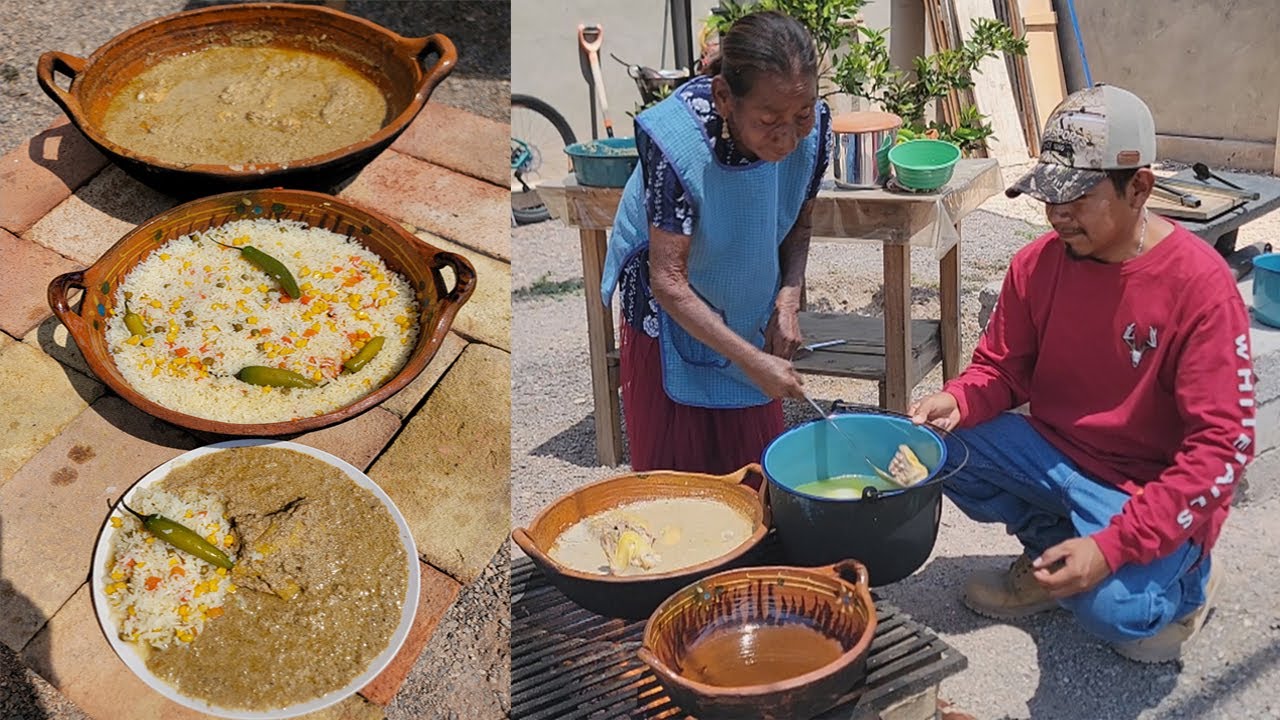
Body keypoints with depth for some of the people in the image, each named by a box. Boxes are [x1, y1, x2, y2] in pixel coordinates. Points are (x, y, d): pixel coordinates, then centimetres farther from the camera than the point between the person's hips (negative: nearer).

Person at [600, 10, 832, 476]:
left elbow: (797, 224, -2)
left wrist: (789, 299, -18)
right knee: (674, 462, 7)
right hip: (672, 315, -4)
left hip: (751, 309, 4)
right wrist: (752, 360, -30)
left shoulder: (811, 127, -21)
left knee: (754, 463, 14)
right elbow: (669, 283, -29)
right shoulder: (676, 144, -34)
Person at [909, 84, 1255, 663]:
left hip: (1152, 490, -5)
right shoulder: (1037, 263, -6)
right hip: (1054, 453, 6)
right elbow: (1002, 367, 6)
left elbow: (1221, 445, -23)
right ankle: (1049, 548, 8)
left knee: (1109, 607, -31)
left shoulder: (1200, 285, -21)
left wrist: (1112, 546, -32)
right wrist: (956, 401, -21)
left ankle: (1186, 577, 8)